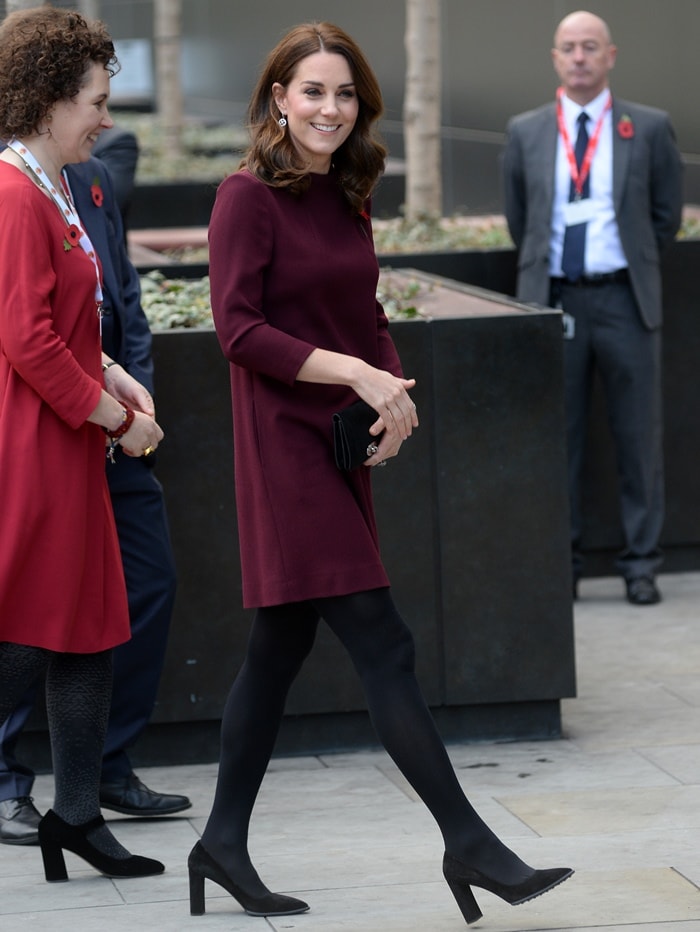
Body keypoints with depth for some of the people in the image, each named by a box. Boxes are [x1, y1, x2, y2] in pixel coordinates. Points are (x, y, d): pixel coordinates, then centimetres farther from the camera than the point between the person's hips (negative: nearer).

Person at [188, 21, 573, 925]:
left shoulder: (345, 199, 12)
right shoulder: (248, 196, -10)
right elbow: (239, 327, -16)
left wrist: (395, 392, -1)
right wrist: (355, 374, -20)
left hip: (341, 447, 8)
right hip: (284, 444, -8)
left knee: (280, 644, 12)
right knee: (381, 643, -9)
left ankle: (225, 842, 22)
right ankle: (467, 842, -6)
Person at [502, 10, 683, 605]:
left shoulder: (649, 129, 2)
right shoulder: (525, 134, 7)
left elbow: (667, 214, 10)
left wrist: (632, 265, 12)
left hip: (624, 299, -1)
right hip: (553, 299, 1)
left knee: (639, 437, 2)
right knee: (556, 438, 5)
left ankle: (642, 564, 10)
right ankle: (560, 563, 12)